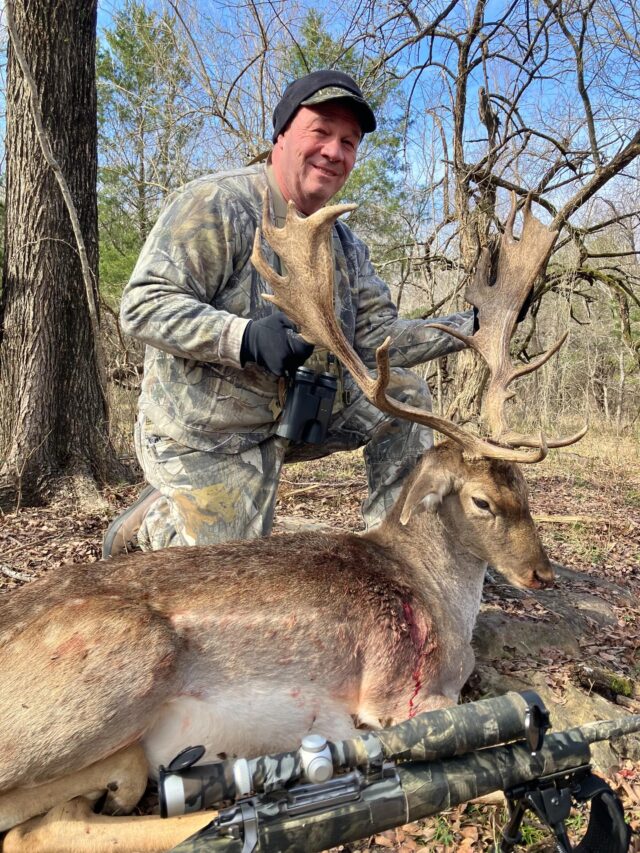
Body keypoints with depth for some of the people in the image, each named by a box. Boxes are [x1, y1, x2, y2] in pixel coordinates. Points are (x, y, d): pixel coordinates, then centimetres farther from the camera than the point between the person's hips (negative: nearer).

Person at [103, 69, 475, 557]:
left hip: (299, 417, 7)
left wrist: (470, 325, -11)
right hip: (209, 438, -6)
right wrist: (245, 337, -38)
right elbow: (145, 305, -24)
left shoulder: (346, 245, 7)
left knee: (404, 396, -4)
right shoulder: (214, 205, -17)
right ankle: (152, 525, 26)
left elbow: (377, 338, 0)